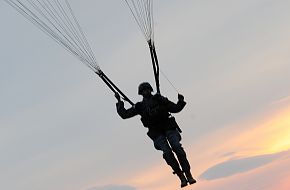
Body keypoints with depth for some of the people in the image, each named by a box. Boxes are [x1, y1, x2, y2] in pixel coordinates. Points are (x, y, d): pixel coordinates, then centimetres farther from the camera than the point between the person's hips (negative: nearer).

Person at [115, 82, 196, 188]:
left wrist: (181, 101, -3)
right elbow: (124, 114, 15)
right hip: (156, 132, 0)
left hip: (169, 127, 0)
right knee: (167, 152, -19)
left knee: (177, 147, -19)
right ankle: (181, 177, -11)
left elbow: (175, 108, 14)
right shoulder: (140, 106, 14)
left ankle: (188, 175, -16)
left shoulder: (160, 99, 15)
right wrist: (119, 102, 10)